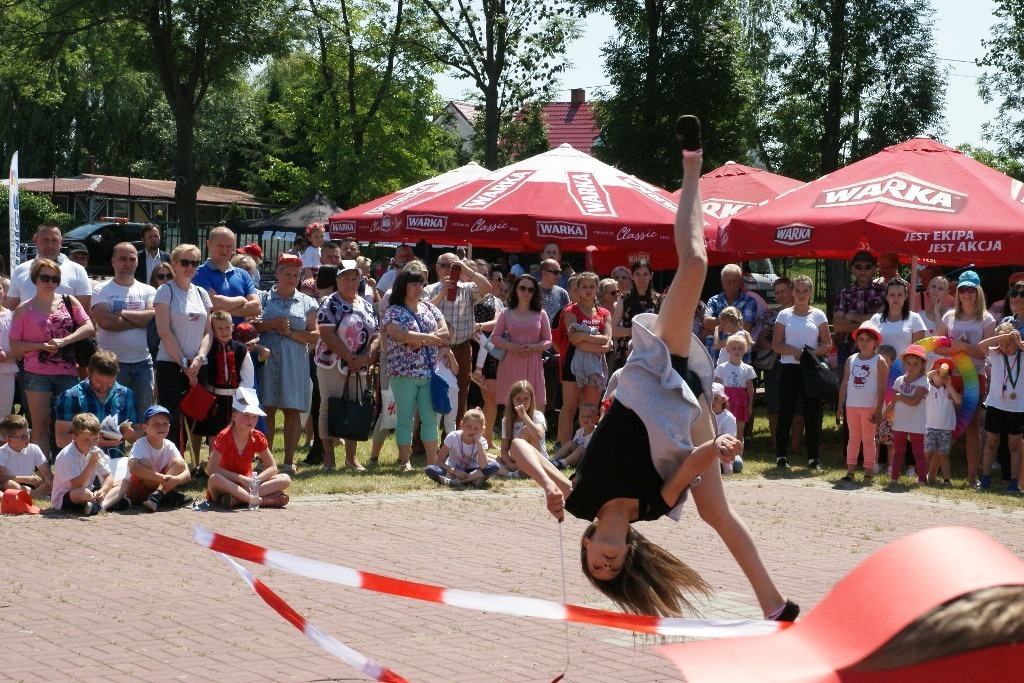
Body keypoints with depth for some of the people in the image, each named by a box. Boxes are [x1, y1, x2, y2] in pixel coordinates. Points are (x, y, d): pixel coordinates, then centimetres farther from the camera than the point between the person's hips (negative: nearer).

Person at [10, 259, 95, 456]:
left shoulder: (69, 302, 9)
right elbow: (14, 345, 3)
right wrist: (41, 346, -12)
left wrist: (63, 341, -12)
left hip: (68, 372, 2)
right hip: (37, 374, -2)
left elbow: (88, 327, 1)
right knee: (40, 426, -4)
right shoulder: (24, 310, 4)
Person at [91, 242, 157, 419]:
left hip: (143, 363, 3)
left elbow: (155, 317, -8)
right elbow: (105, 321, -15)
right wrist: (140, 320, -8)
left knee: (143, 415, 8)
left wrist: (122, 313, -9)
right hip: (112, 363, -3)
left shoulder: (148, 291, 11)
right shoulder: (102, 291, 2)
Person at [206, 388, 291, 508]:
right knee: (214, 479, -40)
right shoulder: (224, 437, -13)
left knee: (285, 479, -15)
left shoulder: (257, 438, 0)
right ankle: (260, 500, -39)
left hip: (247, 484, 5)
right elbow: (211, 468, -23)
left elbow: (272, 468, 0)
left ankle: (238, 498, -32)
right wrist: (241, 479, -26)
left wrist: (255, 480, -20)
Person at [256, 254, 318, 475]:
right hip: (268, 360, -1)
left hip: (294, 363, 1)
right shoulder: (263, 298, 12)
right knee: (267, 409, -4)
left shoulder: (306, 303, 13)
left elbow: (315, 336, 6)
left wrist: (291, 333, -6)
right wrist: (272, 324, -11)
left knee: (292, 410, -2)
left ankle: (289, 461, 2)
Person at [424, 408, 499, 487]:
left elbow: (483, 466, -28)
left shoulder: (482, 442, -11)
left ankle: (454, 482, -32)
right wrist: (454, 470, -27)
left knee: (495, 466, -27)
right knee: (429, 469, -28)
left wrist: (479, 442, -29)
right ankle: (472, 479, -34)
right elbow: (440, 461, -11)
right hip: (453, 471, -1)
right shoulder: (453, 437, -12)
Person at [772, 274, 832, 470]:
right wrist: (794, 351, -15)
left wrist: (811, 353, -13)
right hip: (789, 368, 0)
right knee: (785, 412, 1)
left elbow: (828, 344, 5)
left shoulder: (818, 315, 7)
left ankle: (813, 459, 4)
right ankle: (781, 457, 8)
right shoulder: (784, 315, 6)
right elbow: (776, 344, 2)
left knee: (812, 413, -1)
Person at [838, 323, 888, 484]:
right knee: (853, 438, 8)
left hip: (870, 407, -4)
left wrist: (879, 410, -13)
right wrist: (840, 406, 5)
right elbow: (844, 384, 9)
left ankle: (868, 473, 6)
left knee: (868, 439, 2)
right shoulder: (851, 360, 7)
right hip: (852, 405, 4)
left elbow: (882, 387, -8)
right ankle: (850, 471, 9)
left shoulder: (879, 362, -5)